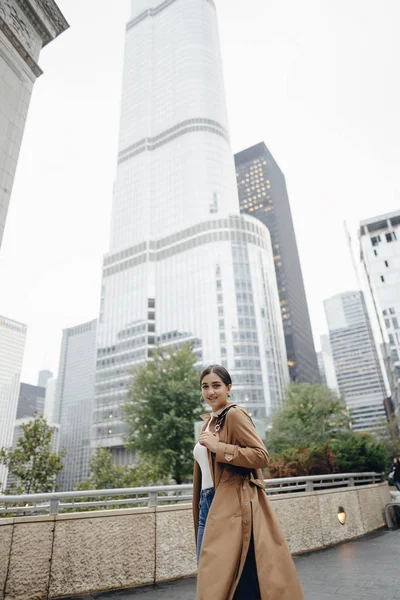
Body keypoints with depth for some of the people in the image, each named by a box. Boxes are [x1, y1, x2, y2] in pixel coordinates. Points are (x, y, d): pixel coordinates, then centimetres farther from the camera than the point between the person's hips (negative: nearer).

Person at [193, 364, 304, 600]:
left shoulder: (234, 415, -10)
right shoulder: (208, 423, 15)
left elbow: (262, 456, -18)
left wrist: (219, 448, -21)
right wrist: (201, 507, 21)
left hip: (234, 505, -8)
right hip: (209, 503, 8)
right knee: (211, 577, 13)